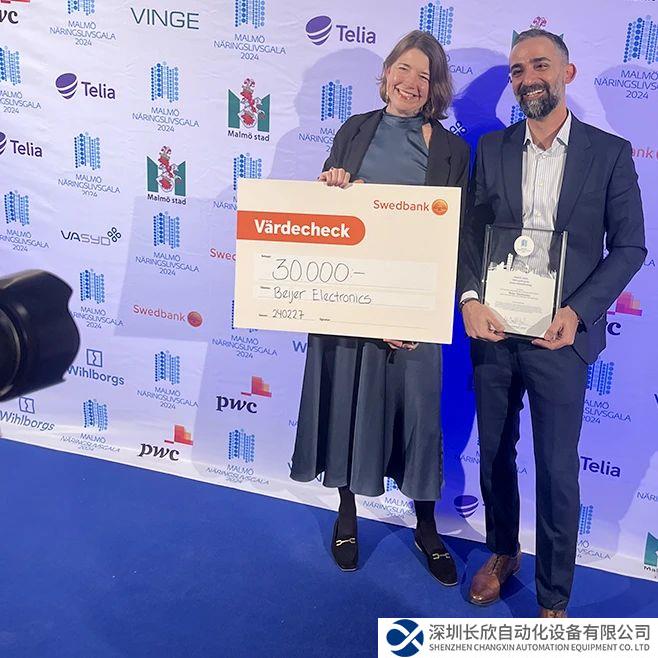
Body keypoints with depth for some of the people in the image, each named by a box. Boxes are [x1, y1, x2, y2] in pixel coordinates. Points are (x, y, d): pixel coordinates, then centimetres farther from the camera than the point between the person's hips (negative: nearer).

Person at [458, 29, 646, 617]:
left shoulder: (610, 152, -2)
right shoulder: (492, 149, 6)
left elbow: (629, 247, -2)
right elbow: (471, 230, 5)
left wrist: (577, 311, -14)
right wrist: (470, 297, -12)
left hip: (560, 335, -3)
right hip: (492, 330, 3)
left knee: (558, 471, 3)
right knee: (494, 453, 16)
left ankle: (554, 599, 20)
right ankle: (502, 552, 39)